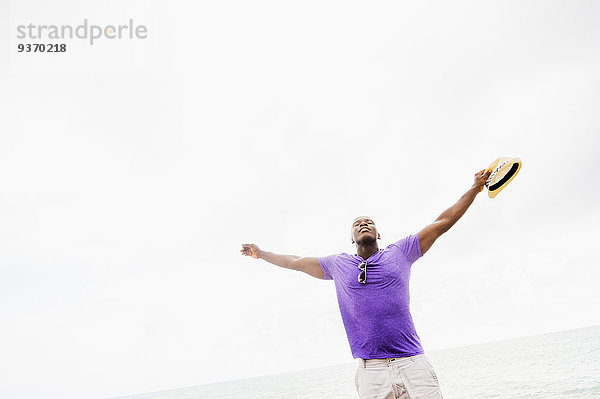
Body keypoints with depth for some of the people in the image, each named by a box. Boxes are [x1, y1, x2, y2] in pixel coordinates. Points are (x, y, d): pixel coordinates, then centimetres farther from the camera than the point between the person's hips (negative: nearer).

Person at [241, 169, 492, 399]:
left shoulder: (399, 252, 10)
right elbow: (295, 262, 25)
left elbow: (442, 222, 13)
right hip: (371, 369, 1)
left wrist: (475, 188, 16)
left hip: (412, 363, 0)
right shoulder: (338, 264, 13)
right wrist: (261, 254, 31)